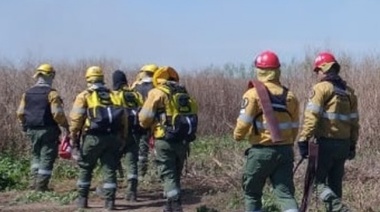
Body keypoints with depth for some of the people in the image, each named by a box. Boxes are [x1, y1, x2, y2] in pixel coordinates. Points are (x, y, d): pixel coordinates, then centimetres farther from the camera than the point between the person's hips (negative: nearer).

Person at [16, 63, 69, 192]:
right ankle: (41, 186, 2)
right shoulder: (51, 93, -12)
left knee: (36, 155, 21)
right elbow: (57, 113, -18)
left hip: (32, 130, 6)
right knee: (47, 157, 3)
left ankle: (34, 182, 16)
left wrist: (25, 125, 20)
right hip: (48, 130, -6)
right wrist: (65, 126, -6)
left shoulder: (27, 93, 6)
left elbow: (20, 113, 6)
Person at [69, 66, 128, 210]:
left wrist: (73, 138, 0)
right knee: (110, 170, 7)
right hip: (112, 137, 3)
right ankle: (110, 201, 5)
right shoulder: (114, 96, 14)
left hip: (93, 137, -3)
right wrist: (122, 139, 15)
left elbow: (76, 118, -5)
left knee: (85, 168, 12)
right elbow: (123, 119, 10)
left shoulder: (84, 96, 3)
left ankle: (82, 199, 16)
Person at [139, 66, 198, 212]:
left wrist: (147, 125, 15)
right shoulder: (184, 94, 14)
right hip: (183, 141, 6)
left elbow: (144, 118, -5)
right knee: (175, 175, 18)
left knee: (168, 175, -3)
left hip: (165, 140, -6)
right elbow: (192, 117, 13)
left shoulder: (157, 93, -3)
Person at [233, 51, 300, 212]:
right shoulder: (290, 96, 7)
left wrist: (237, 136, 10)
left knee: (252, 194, 13)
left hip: (261, 151, -4)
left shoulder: (254, 94, -8)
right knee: (285, 194, 3)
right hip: (285, 151, 4)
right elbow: (294, 127, 11)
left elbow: (244, 122, -11)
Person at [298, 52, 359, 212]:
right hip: (344, 143, 6)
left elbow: (311, 117, -15)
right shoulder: (349, 91, 13)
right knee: (335, 183, 14)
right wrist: (352, 145, 20)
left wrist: (303, 140, -14)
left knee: (318, 180, 1)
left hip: (326, 142, -6)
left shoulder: (321, 88, -7)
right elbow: (354, 121, 14)